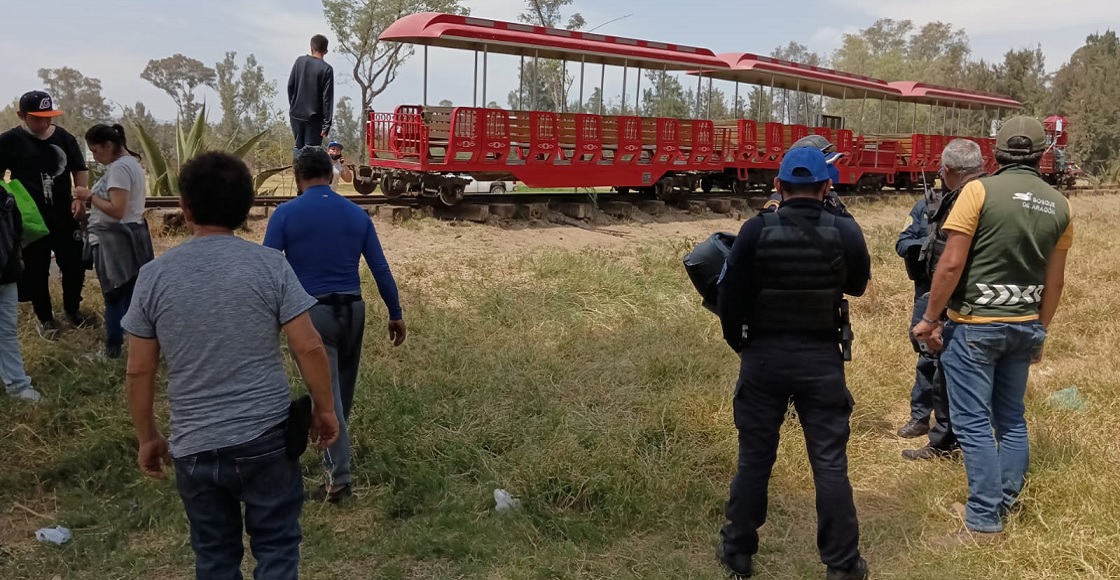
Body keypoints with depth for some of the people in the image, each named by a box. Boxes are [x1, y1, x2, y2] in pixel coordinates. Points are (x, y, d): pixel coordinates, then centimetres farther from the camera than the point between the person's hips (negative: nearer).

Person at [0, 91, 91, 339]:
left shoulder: (64, 138, 0)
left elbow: (79, 170, 10)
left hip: (64, 216, 2)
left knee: (75, 265, 10)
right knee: (36, 272, 8)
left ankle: (72, 308, 33)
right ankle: (45, 318, 26)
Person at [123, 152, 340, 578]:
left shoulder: (154, 276, -3)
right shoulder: (270, 266, -9)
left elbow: (140, 371, 1)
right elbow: (308, 347, -10)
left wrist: (147, 438, 13)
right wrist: (324, 408, 5)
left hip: (194, 446, 2)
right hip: (266, 437, -2)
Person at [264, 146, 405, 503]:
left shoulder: (285, 215, -6)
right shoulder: (357, 214, 4)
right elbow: (381, 269, 4)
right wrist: (395, 314, 11)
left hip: (312, 312, -4)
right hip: (352, 310, 4)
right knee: (343, 390, 20)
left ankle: (340, 478, -3)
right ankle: (334, 457, 41)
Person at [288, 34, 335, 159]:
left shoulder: (300, 61, 2)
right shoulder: (326, 69, -10)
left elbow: (290, 86, 7)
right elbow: (327, 99, -13)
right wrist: (326, 125, -11)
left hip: (296, 114, 4)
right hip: (314, 117, -4)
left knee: (298, 146, 16)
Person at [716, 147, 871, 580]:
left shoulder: (756, 230, -11)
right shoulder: (845, 231, -8)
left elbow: (730, 296, -7)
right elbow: (858, 285, 10)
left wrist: (736, 340, 10)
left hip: (764, 357, 0)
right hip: (821, 358, 0)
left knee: (754, 458, 13)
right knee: (830, 463, 9)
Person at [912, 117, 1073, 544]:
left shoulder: (979, 191, -13)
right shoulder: (1059, 206, 5)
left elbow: (951, 264, -16)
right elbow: (1054, 280, 10)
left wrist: (930, 318, -7)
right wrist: (1040, 331, 21)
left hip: (975, 325, -6)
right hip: (1024, 326, 6)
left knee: (974, 422, -1)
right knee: (1011, 418, 17)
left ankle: (985, 522, 2)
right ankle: (1004, 505, 25)